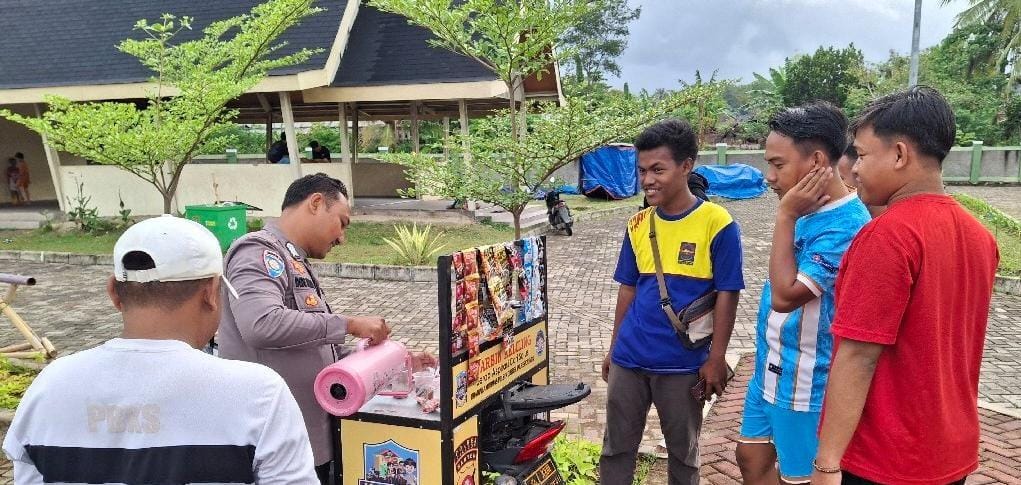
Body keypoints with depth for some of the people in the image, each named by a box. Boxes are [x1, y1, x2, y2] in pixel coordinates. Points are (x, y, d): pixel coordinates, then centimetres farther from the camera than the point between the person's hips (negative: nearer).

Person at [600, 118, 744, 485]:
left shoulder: (717, 223, -12)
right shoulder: (638, 224, 3)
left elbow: (726, 295, -9)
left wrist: (716, 360, -9)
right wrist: (614, 349, 12)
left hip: (683, 364, -4)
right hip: (629, 359, 4)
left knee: (683, 452, 16)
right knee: (616, 447, 15)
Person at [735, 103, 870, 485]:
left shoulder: (846, 227, -25)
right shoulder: (806, 212, 4)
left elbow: (785, 295, -29)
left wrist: (786, 216, -25)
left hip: (805, 381, -9)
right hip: (769, 369, 9)